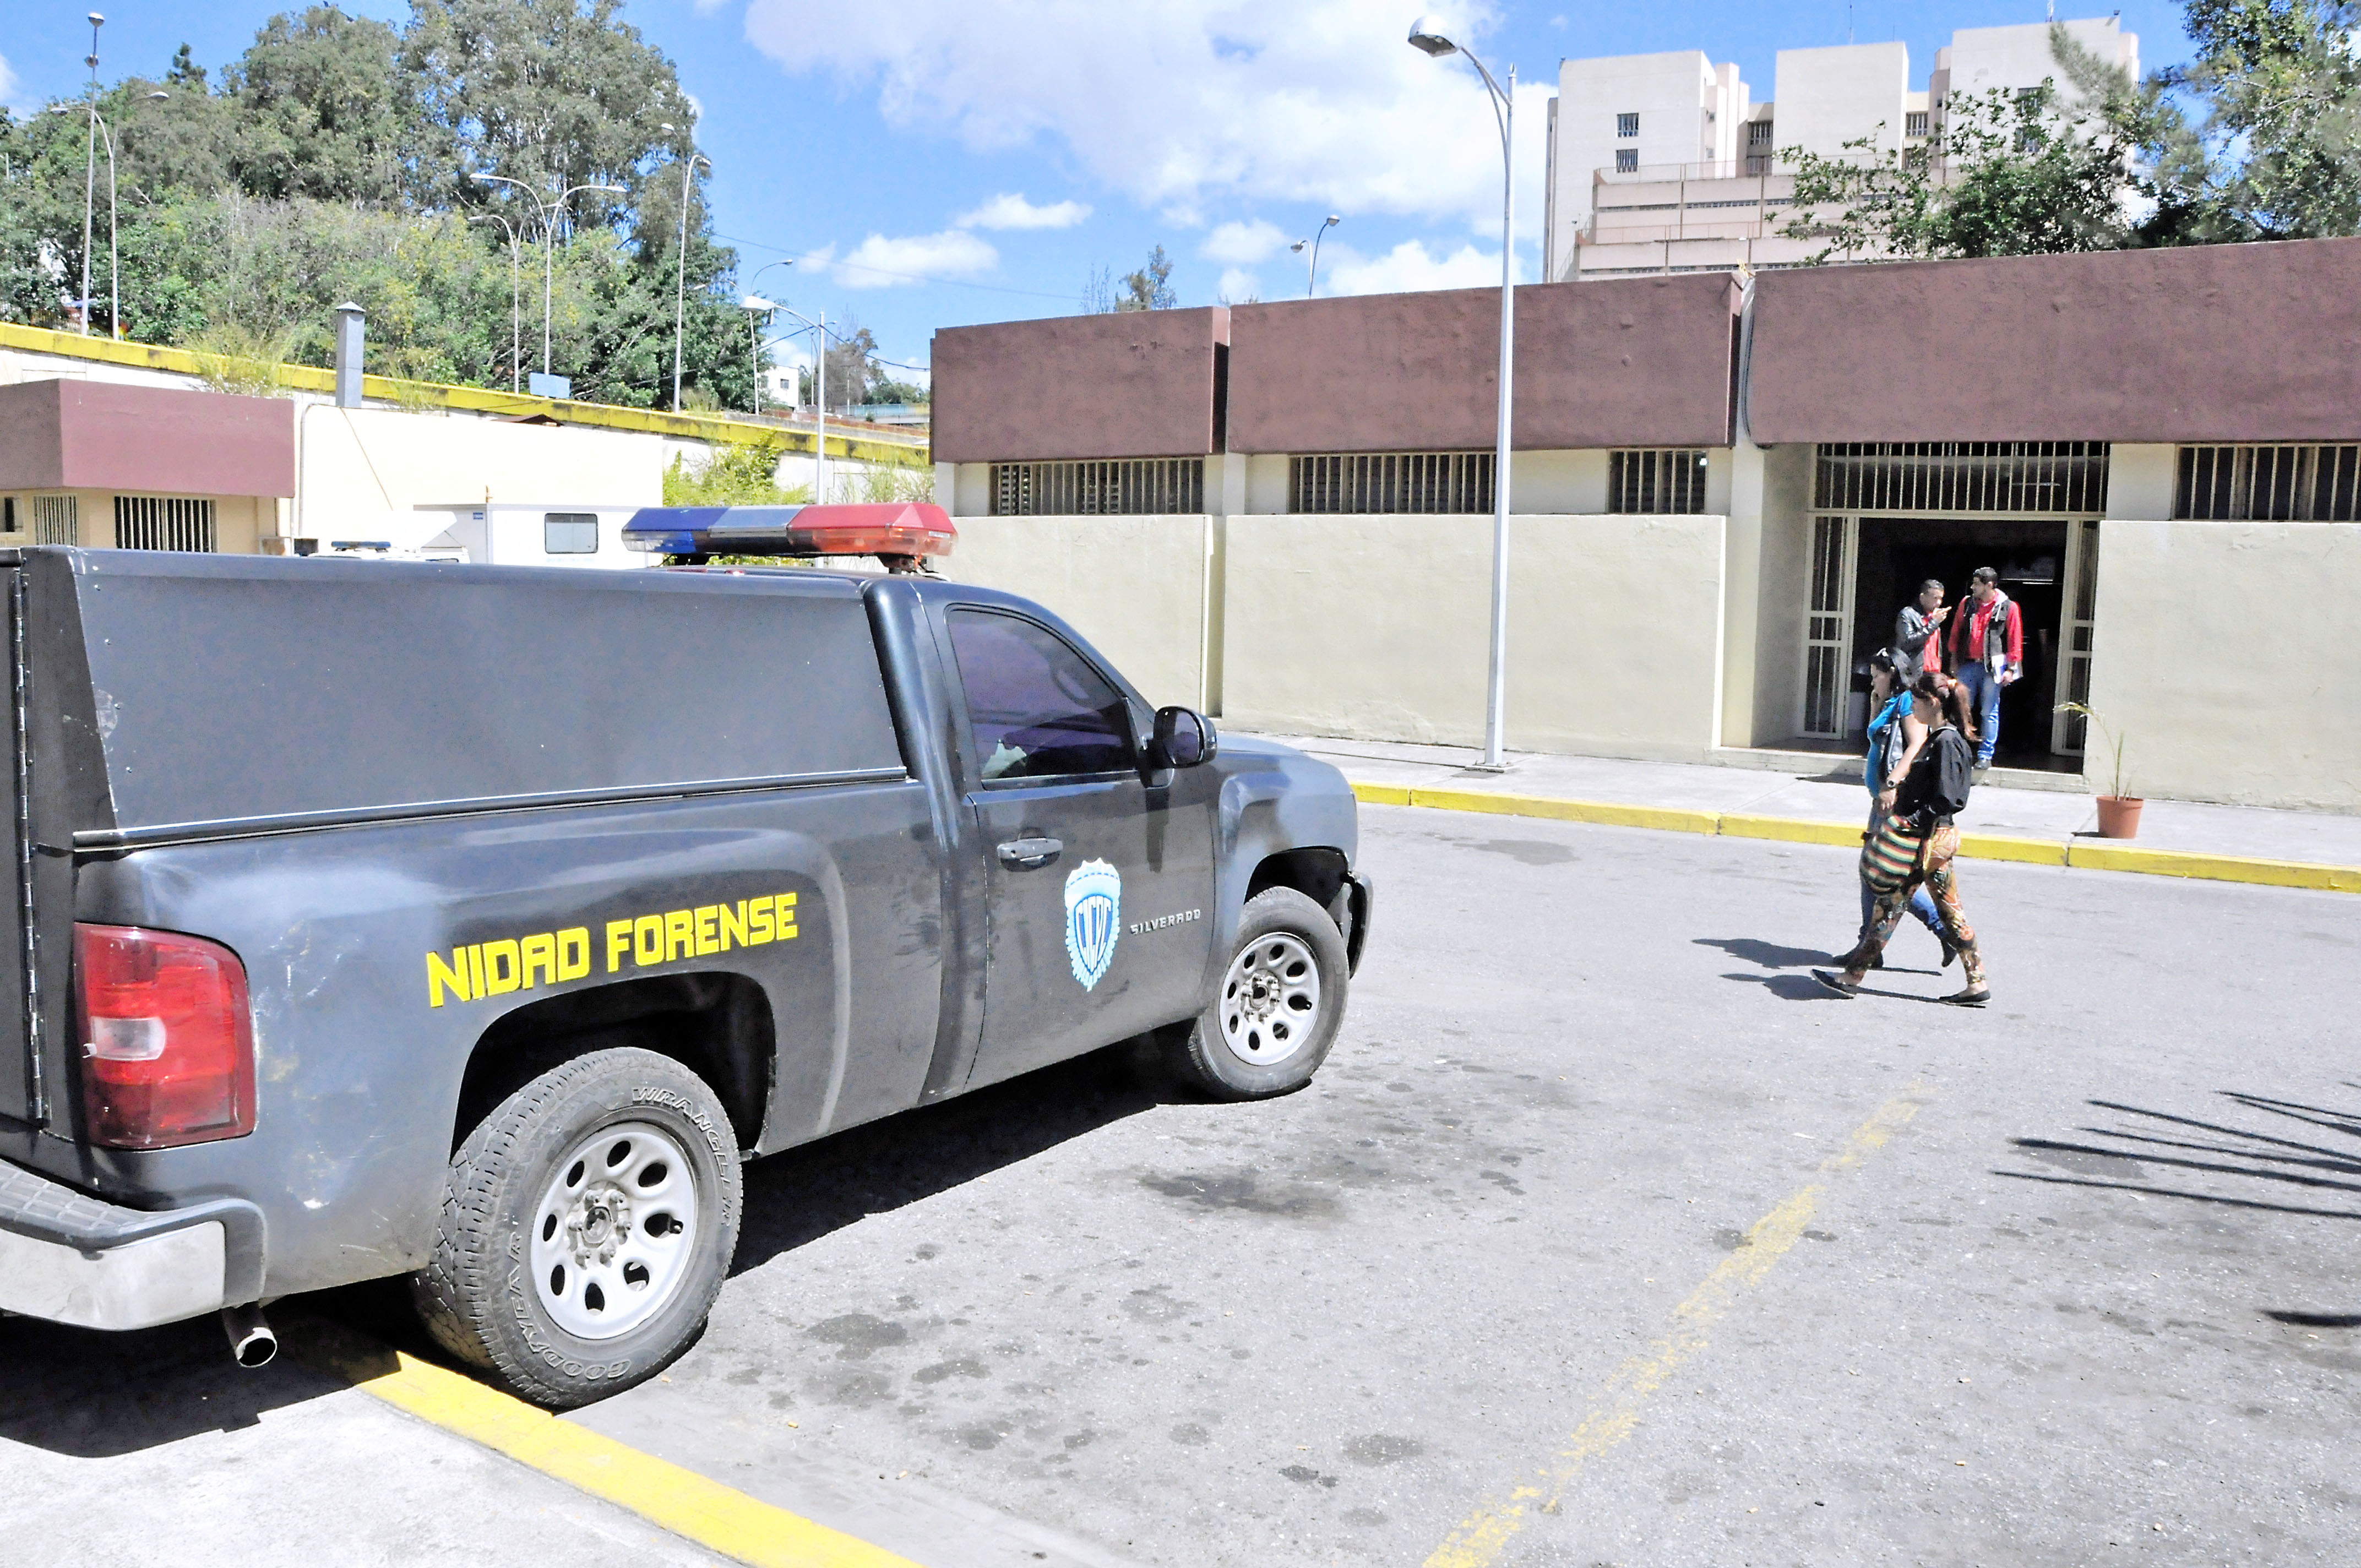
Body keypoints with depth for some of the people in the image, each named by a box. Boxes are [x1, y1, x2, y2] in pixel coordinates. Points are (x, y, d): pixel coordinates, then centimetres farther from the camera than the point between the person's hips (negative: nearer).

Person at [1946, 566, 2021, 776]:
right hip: (1968, 665, 4)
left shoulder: (2008, 608, -2)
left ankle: (1985, 755, 7)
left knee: (1989, 712, 1)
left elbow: (2015, 640, -2)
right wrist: (1954, 659, 11)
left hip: (1992, 667, -3)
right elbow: (1956, 632, 15)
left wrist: (2011, 668, -5)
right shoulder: (1968, 604, 8)